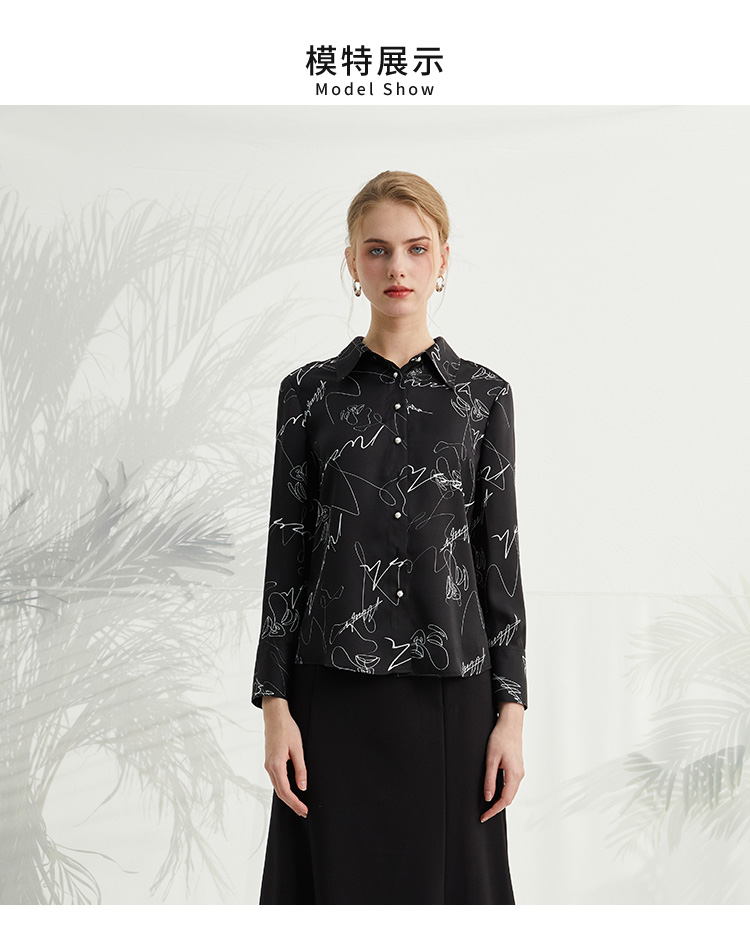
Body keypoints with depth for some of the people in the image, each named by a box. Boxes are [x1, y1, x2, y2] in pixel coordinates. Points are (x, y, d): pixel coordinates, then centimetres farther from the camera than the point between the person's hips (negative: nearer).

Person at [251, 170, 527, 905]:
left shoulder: (483, 395, 4)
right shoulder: (309, 392, 3)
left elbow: (499, 555, 3)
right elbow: (287, 550, 3)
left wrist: (511, 711, -2)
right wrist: (274, 704, -3)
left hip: (451, 689, 0)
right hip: (337, 688, 0)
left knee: (447, 882, 8)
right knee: (339, 883, 6)